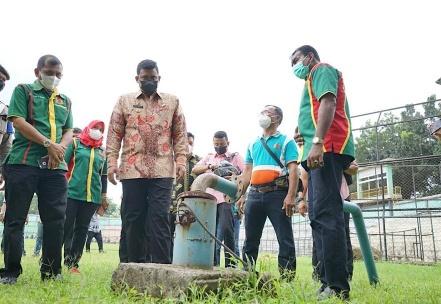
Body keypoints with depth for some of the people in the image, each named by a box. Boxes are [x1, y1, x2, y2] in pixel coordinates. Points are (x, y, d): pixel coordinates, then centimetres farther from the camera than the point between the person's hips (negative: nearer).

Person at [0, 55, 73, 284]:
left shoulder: (65, 101, 21)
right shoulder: (23, 91, 7)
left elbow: (68, 131, 16)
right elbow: (18, 122, -6)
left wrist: (60, 148, -7)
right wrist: (48, 144, -13)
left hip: (55, 166, 4)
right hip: (23, 162, -4)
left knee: (56, 219, 1)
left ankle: (51, 271, 11)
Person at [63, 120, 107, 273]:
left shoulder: (103, 151, 15)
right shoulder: (75, 143, 7)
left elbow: (104, 175, 20)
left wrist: (104, 195, 15)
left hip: (93, 196, 3)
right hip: (72, 192, -3)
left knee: (82, 229, 4)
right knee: (66, 227, -6)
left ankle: (73, 263, 9)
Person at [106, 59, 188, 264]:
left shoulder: (172, 102, 13)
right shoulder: (125, 101, 13)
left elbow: (180, 135, 9)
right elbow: (114, 135, 8)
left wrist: (181, 161, -2)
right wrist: (112, 163, -2)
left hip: (163, 170, -1)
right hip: (132, 169, 1)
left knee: (160, 217, -5)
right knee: (133, 219, 4)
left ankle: (162, 264, -2)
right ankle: (136, 264, 15)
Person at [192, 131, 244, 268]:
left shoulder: (235, 157, 12)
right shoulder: (208, 157, 22)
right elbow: (195, 170, 10)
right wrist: (210, 167, -5)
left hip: (227, 198, -4)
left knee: (226, 230, -11)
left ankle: (230, 264, -4)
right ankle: (213, 264, 11)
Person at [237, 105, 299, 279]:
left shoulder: (286, 141, 7)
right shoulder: (253, 144, 22)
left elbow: (293, 169, -3)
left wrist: (291, 196, -15)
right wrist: (242, 196, 12)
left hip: (277, 194, -5)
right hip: (255, 194, 5)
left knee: (285, 239, -5)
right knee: (250, 239, 8)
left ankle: (288, 277, -1)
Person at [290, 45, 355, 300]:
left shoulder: (322, 69, 5)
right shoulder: (315, 78, 32)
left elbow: (328, 103, -13)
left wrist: (317, 142, -25)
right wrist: (306, 135, 17)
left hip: (327, 149, -10)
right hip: (320, 152, 10)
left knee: (326, 215, -18)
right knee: (320, 217, 6)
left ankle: (337, 288, -20)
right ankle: (328, 284, 8)